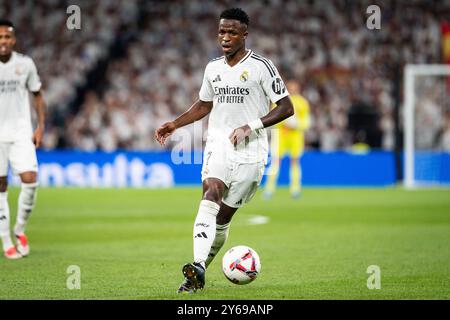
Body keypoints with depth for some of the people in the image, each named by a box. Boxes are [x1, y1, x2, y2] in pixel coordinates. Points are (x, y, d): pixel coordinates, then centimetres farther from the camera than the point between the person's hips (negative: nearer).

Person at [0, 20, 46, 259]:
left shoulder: (25, 64, 1)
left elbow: (37, 96, 11)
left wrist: (41, 127, 3)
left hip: (22, 132, 1)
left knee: (30, 180, -13)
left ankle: (20, 229, 9)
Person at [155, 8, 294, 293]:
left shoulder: (261, 66, -6)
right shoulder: (213, 68, 11)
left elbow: (286, 108, -8)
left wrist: (251, 127, -18)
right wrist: (174, 125, 15)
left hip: (250, 152, -3)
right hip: (218, 144, 3)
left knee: (224, 217, -2)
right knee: (211, 195, -21)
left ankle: (202, 268, 15)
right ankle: (198, 268, -30)